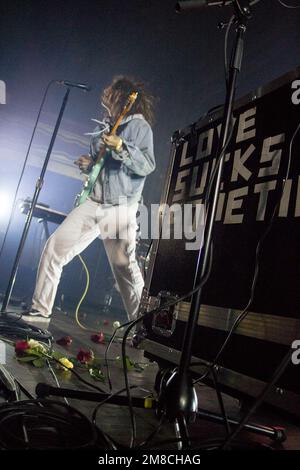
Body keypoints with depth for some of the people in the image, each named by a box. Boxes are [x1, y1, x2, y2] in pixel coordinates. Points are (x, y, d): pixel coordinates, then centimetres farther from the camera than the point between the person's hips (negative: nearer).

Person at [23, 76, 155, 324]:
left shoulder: (139, 125, 0)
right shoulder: (101, 128, 20)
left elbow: (148, 165, -10)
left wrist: (121, 148, -23)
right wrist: (88, 164, 9)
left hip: (120, 207, -6)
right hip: (93, 202, 7)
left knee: (124, 265, -10)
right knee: (54, 247, 0)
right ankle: (40, 310, 11)